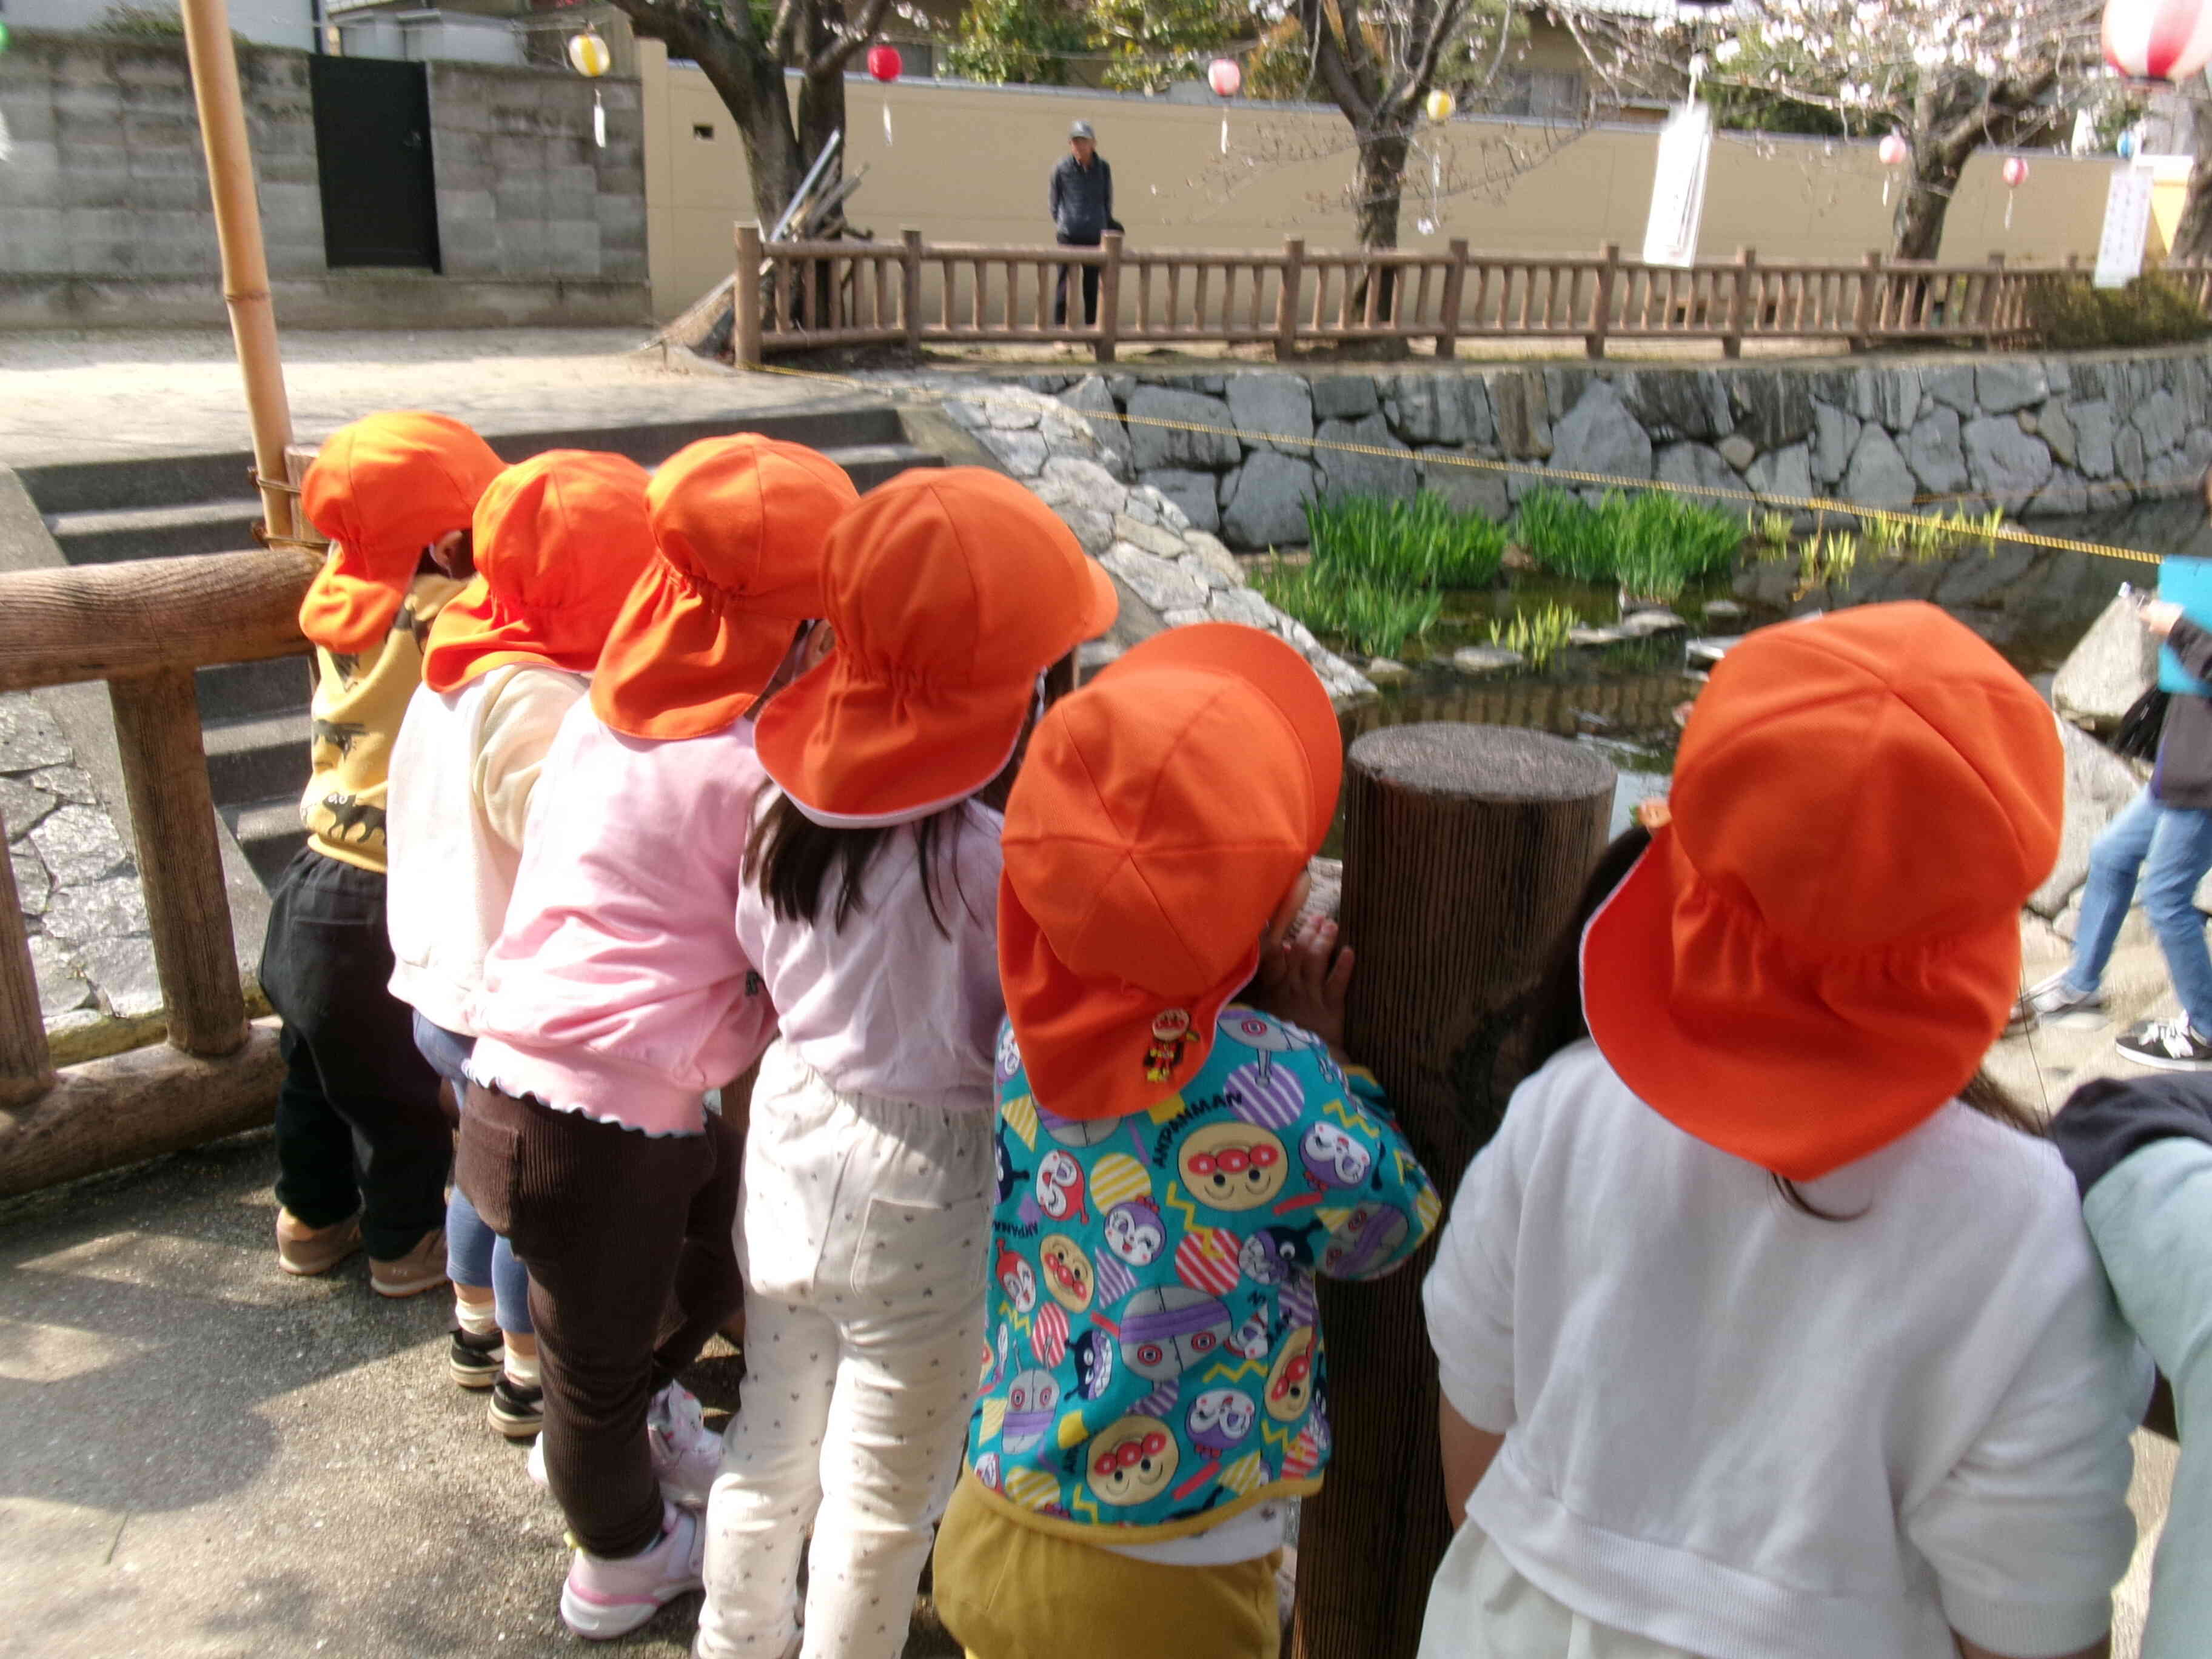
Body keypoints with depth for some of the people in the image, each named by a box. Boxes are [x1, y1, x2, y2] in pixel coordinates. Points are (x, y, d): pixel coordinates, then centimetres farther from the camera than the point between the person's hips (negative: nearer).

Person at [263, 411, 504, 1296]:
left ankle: (313, 1217, 45)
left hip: (314, 880, 7)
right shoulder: (443, 617, -23)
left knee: (316, 1069, 25)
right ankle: (407, 1241, 34)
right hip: (385, 905, -7)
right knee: (397, 1090, 15)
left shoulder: (343, 597, -2)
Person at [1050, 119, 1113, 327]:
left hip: (1095, 234, 2)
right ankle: (1059, 326, 1)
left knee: (1092, 282, 7)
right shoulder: (1062, 168, -2)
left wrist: (1105, 225, 15)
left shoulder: (1103, 168, 4)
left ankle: (1091, 325, 16)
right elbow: (1054, 199, 9)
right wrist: (1060, 222, 10)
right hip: (1068, 235, -2)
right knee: (1066, 281, -4)